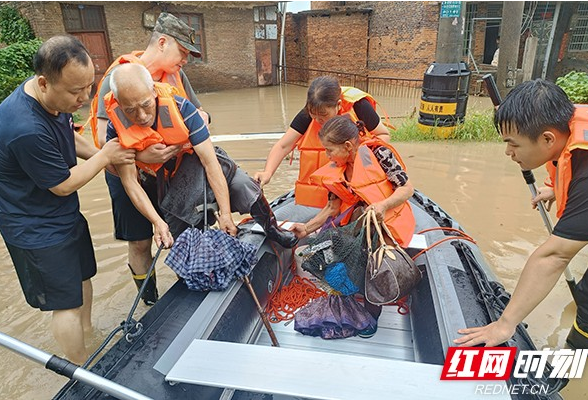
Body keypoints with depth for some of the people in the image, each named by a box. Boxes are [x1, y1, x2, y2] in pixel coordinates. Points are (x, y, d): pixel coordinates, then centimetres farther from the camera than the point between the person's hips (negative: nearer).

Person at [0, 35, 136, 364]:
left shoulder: (55, 99, -8)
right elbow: (63, 185, -23)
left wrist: (99, 155, -2)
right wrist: (104, 157, -14)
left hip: (66, 215, 9)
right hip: (39, 232, -9)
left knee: (83, 276, 25)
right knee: (67, 304, 6)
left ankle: (88, 332, 50)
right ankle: (84, 371, 28)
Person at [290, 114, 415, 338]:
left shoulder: (378, 153, -16)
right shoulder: (336, 171, 0)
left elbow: (407, 188, -14)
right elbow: (333, 207, 5)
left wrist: (383, 205, -31)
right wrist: (307, 228, -2)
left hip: (390, 224, -5)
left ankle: (371, 316, 4)